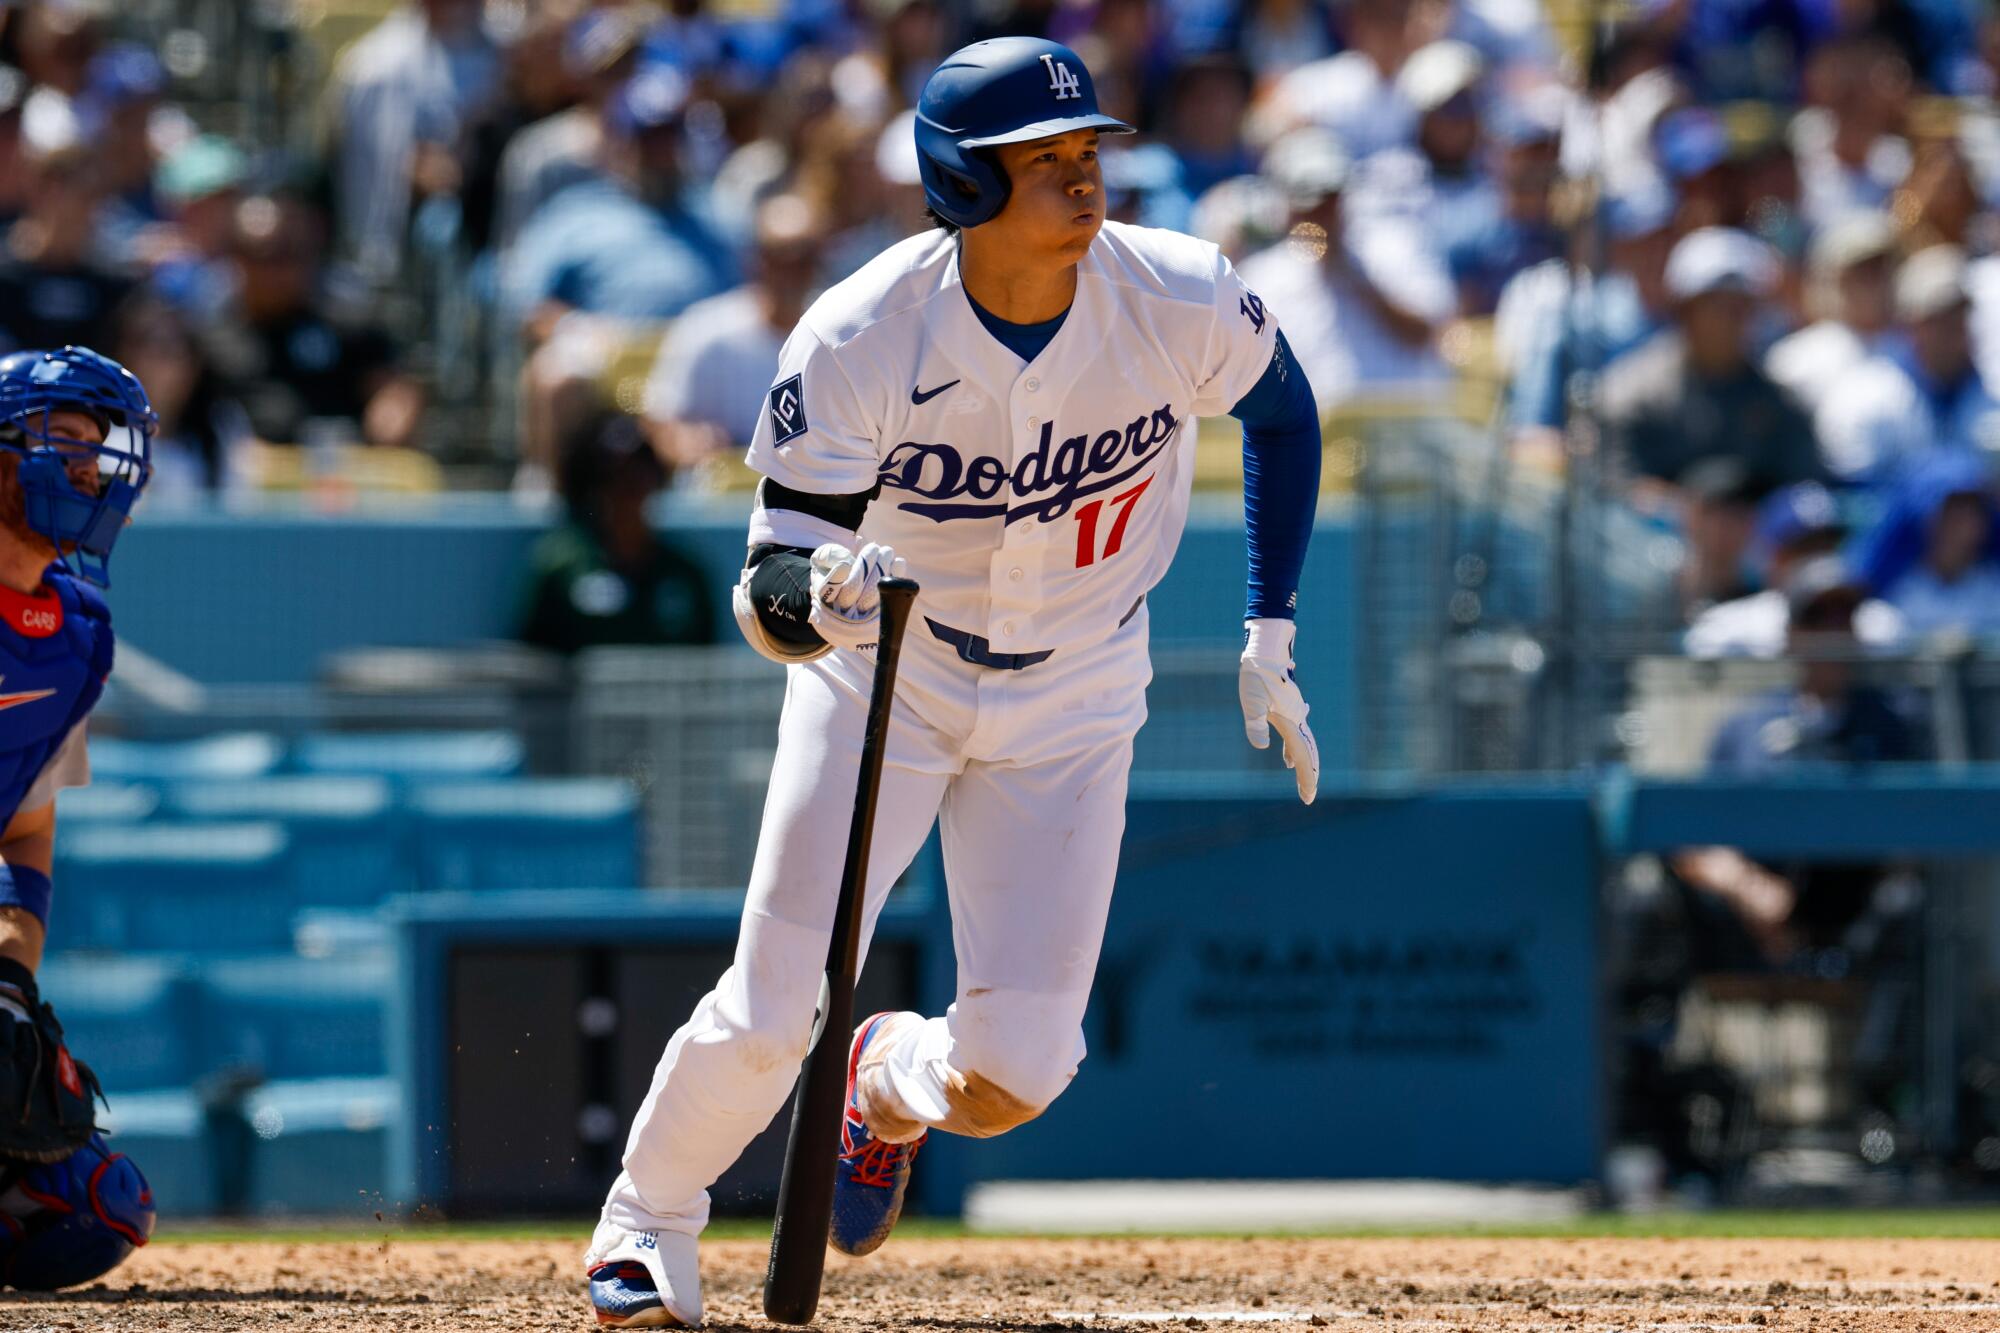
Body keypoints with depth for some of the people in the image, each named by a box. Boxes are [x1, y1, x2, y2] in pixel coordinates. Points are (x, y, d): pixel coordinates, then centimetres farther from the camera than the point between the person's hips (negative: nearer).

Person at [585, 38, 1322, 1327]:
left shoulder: (1178, 300, -21)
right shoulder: (857, 343, -26)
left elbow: (1282, 407, 2)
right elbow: (767, 590, -25)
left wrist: (1271, 637, 1)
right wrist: (813, 594, -50)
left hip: (1075, 700, 1)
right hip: (884, 676, -1)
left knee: (1012, 1072, -9)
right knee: (770, 1015, -7)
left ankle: (890, 1082, 29)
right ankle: (647, 1224, 24)